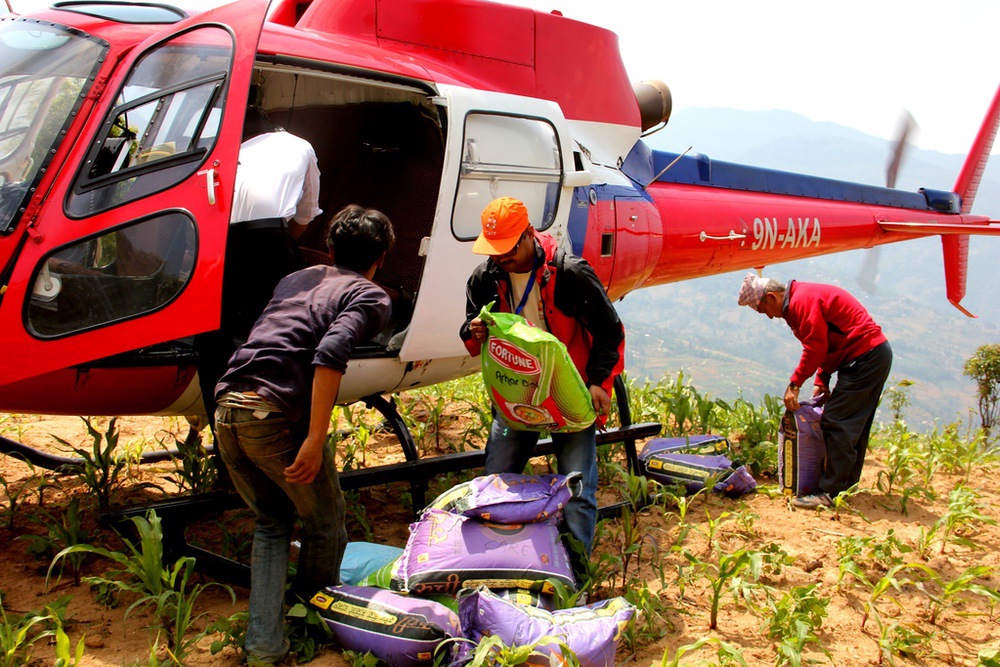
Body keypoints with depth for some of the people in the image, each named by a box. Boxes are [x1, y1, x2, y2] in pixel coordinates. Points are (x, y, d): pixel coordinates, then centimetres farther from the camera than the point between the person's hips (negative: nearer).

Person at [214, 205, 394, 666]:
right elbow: (331, 353, -14)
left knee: (271, 523, 24)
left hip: (226, 408, 7)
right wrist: (315, 439, -17)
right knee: (325, 523, 17)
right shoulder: (371, 295, 4)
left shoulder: (296, 279, 25)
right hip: (277, 415, -7)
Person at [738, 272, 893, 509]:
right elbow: (825, 344, 19)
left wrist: (795, 384, -13)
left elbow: (816, 347, -20)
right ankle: (845, 484, 22)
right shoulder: (800, 299, 17)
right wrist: (821, 380, 13)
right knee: (854, 425, 15)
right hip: (875, 355, 11)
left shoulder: (803, 301, -16)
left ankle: (830, 492, -10)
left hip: (865, 357, -11)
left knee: (836, 423, -11)